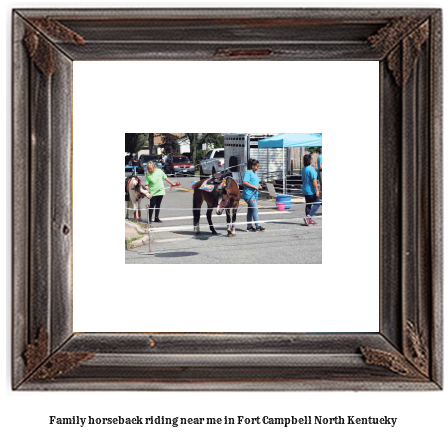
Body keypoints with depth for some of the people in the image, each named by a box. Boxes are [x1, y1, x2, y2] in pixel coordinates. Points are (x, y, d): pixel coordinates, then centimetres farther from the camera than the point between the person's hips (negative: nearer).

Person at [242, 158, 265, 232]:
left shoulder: (255, 173, 19)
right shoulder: (248, 172, -10)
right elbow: (244, 182, -21)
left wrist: (259, 185, 9)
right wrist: (254, 186, -21)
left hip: (254, 194, 10)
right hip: (248, 194, -10)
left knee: (250, 210, 11)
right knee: (255, 208, -14)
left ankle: (249, 226, 15)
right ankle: (257, 226, -15)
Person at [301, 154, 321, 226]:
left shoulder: (303, 169, 9)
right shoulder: (311, 169, -19)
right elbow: (314, 180, -22)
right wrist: (317, 190, -20)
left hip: (305, 190, 9)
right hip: (311, 190, -9)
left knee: (308, 205, 12)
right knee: (317, 203, -1)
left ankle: (309, 220, 15)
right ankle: (308, 217, -13)